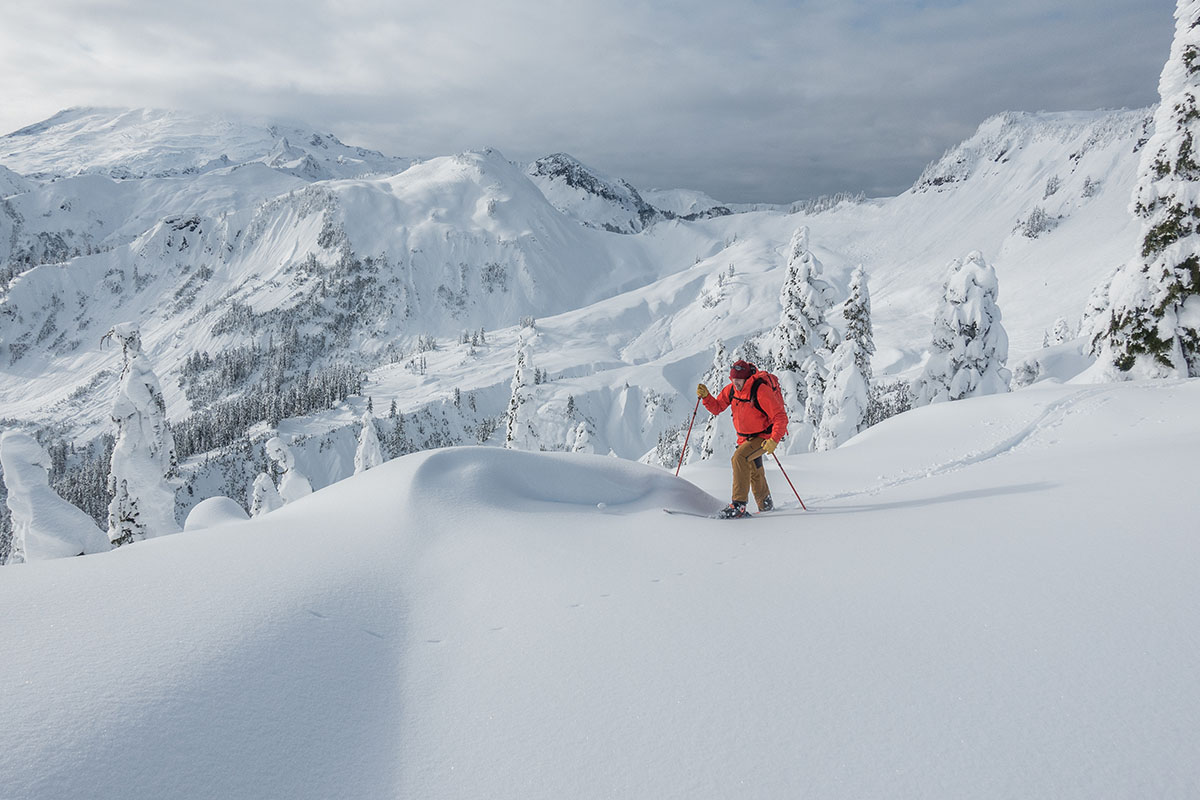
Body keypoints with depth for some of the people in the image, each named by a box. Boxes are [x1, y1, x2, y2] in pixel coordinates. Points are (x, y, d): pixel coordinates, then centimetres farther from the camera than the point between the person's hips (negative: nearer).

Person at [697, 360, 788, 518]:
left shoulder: (761, 390, -26)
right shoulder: (732, 389, -5)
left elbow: (780, 417, -27)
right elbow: (716, 408, 4)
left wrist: (774, 440, -38)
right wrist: (706, 396, -15)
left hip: (764, 437, -8)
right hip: (745, 438, 8)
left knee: (739, 457, -28)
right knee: (754, 472, 20)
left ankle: (739, 504, -26)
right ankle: (766, 506, 42)